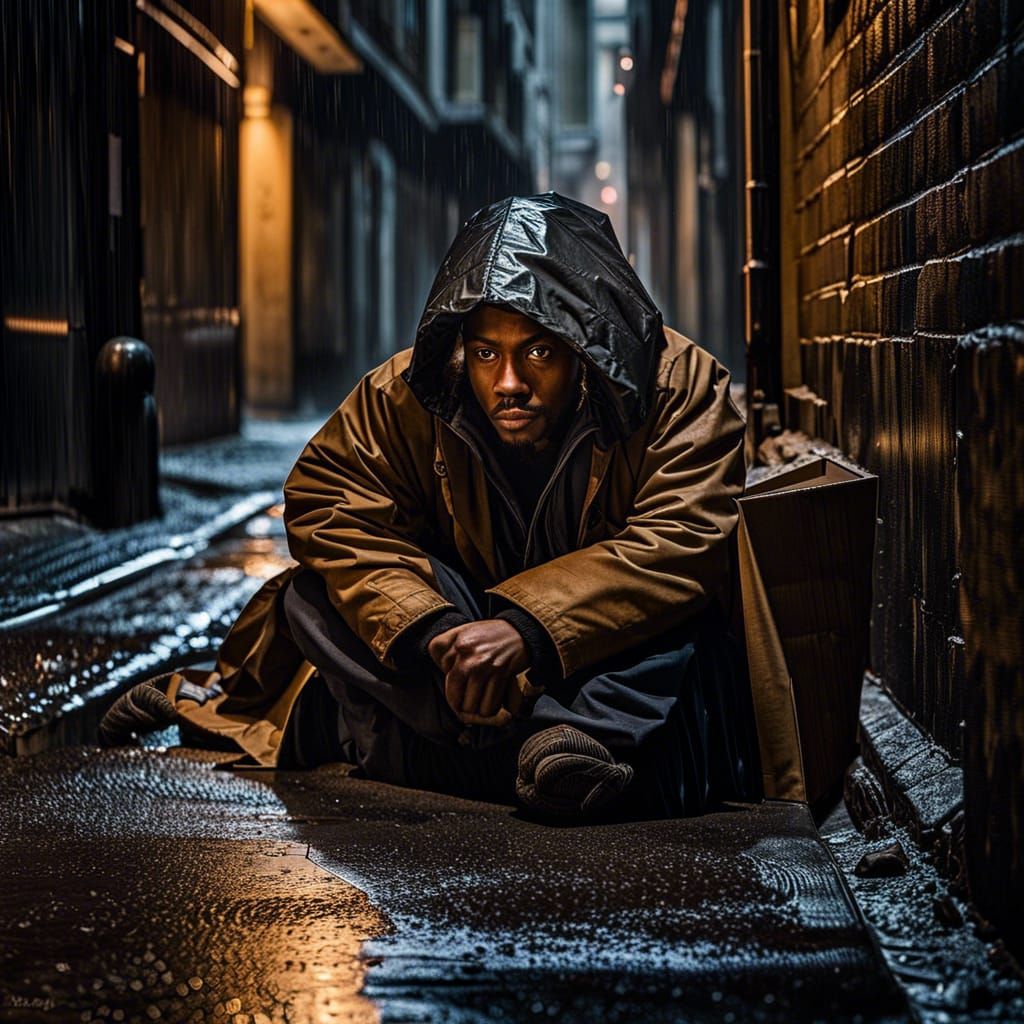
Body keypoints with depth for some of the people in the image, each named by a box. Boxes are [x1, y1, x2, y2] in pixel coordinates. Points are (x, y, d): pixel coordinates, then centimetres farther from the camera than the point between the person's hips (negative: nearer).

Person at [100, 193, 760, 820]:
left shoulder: (683, 389, -18)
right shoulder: (407, 397, -11)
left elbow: (679, 543, -28)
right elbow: (326, 504, -13)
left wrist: (526, 627, -41)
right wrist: (430, 627, -31)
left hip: (611, 655, -3)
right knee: (315, 594, -21)